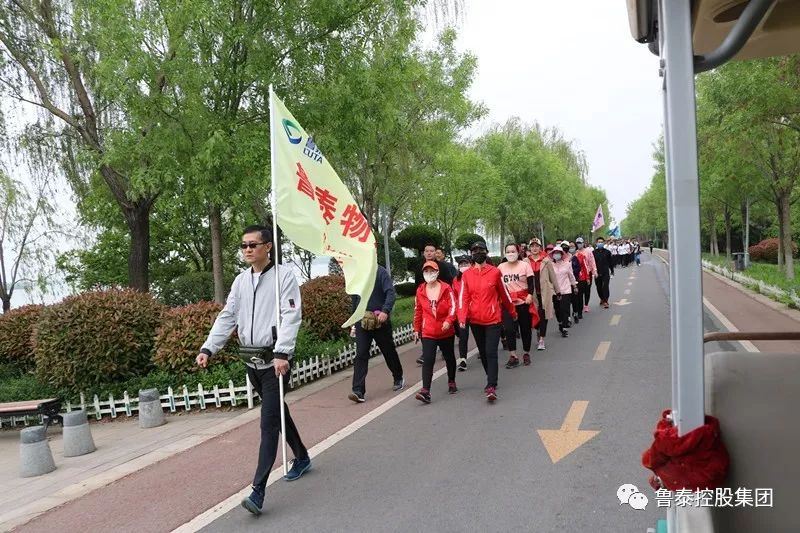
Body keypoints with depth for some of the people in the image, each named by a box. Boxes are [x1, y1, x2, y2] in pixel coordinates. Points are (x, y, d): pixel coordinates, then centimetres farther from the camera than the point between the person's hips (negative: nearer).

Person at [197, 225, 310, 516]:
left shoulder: (284, 276, -9)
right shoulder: (241, 280, 10)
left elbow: (290, 317, -17)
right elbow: (227, 317, 10)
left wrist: (281, 353, -28)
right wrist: (208, 348, -1)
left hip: (275, 360, -7)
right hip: (251, 361, 7)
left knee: (269, 421, -9)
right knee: (277, 412, 19)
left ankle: (258, 490, -7)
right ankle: (302, 457, 38)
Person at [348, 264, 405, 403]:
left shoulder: (380, 272, -8)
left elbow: (391, 293, -17)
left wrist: (385, 311, -32)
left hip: (380, 321, -3)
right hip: (362, 322, 4)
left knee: (389, 351, 15)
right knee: (361, 355, -7)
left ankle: (398, 379, 38)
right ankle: (358, 391, -10)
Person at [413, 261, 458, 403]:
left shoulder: (446, 288, -7)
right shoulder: (420, 291, 0)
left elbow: (453, 306, -13)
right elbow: (418, 311, 9)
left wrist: (449, 321, -29)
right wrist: (417, 329, 12)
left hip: (446, 331, 0)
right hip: (428, 332, 0)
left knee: (449, 357, 18)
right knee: (428, 360, -12)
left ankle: (451, 382, 40)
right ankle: (426, 391, -16)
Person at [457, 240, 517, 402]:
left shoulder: (495, 272, -4)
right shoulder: (467, 275, 0)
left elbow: (504, 294, 6)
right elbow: (463, 297, -4)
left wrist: (513, 312, 16)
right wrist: (462, 318, -17)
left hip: (493, 320, -3)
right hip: (475, 321, 3)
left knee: (491, 353, -10)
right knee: (483, 353, 15)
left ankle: (491, 387, -12)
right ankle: (492, 380, 32)